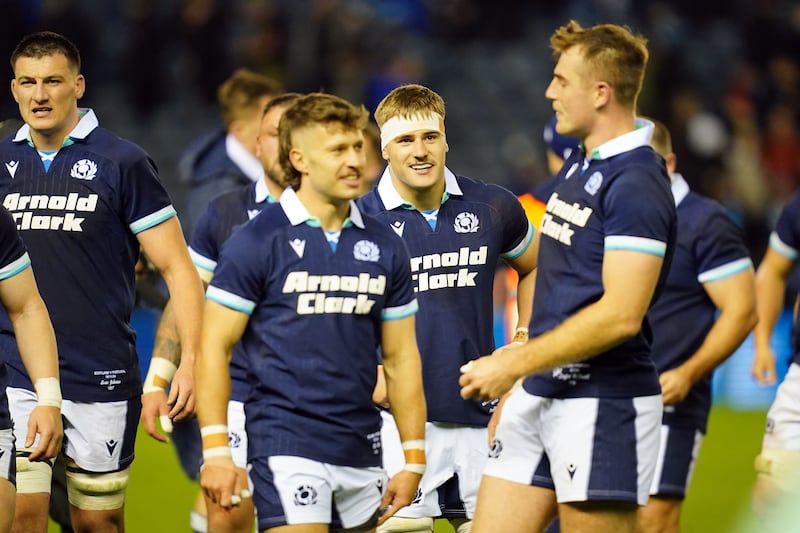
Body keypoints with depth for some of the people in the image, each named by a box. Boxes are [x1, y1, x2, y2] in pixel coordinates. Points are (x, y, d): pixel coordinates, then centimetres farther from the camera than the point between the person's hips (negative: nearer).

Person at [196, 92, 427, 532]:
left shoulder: (383, 246, 10)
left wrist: (414, 459, 10)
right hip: (287, 447, -5)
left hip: (362, 455, 5)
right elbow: (214, 347, -5)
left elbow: (401, 357, 14)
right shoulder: (257, 240, -4)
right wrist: (216, 451, -11)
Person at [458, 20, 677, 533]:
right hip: (537, 396, 9)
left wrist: (516, 365, -19)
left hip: (604, 403, -9)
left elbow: (621, 316, -23)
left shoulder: (636, 185, -16)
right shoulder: (578, 165, 14)